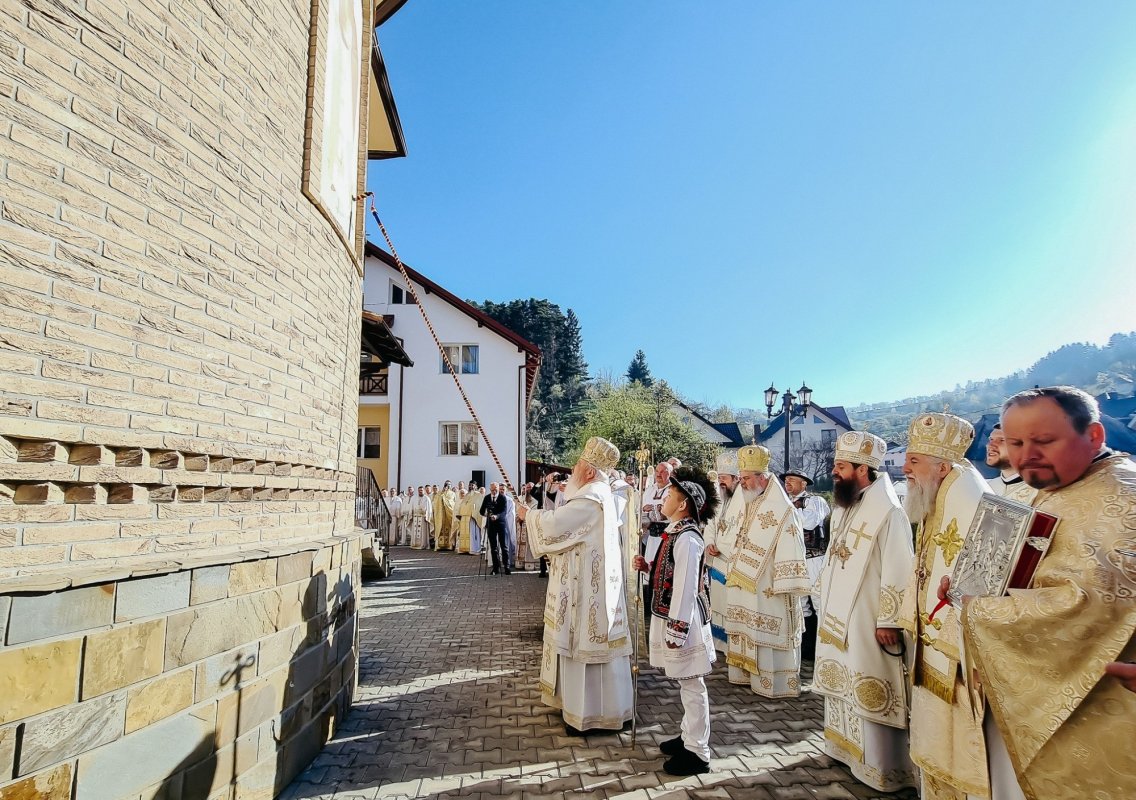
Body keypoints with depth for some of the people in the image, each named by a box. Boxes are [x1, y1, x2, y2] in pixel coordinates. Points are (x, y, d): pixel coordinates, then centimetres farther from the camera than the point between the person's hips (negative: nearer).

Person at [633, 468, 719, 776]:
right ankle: (689, 736, 35)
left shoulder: (687, 538, -21)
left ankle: (697, 753, 15)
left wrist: (676, 631, -21)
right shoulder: (676, 533, 9)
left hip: (682, 621, -10)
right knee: (686, 685, 21)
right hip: (671, 617, 10)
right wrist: (648, 567, 3)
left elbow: (686, 587, -23)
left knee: (692, 686, 3)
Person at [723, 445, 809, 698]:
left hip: (768, 589, -8)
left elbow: (790, 550, -20)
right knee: (748, 630, 15)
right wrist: (735, 572, 17)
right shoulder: (750, 506, 11)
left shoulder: (781, 510, -17)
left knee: (768, 633, -1)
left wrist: (784, 587, -21)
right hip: (746, 585, 8)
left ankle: (775, 682, 12)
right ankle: (748, 674, 28)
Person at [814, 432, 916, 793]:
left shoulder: (888, 512, -19)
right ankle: (846, 746, 35)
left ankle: (882, 768, 18)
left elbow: (897, 572, -19)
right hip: (837, 616, 8)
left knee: (871, 692, 3)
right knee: (843, 685, 19)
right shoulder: (843, 508, 8)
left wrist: (888, 620, -18)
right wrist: (826, 607, 17)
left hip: (867, 621, -8)